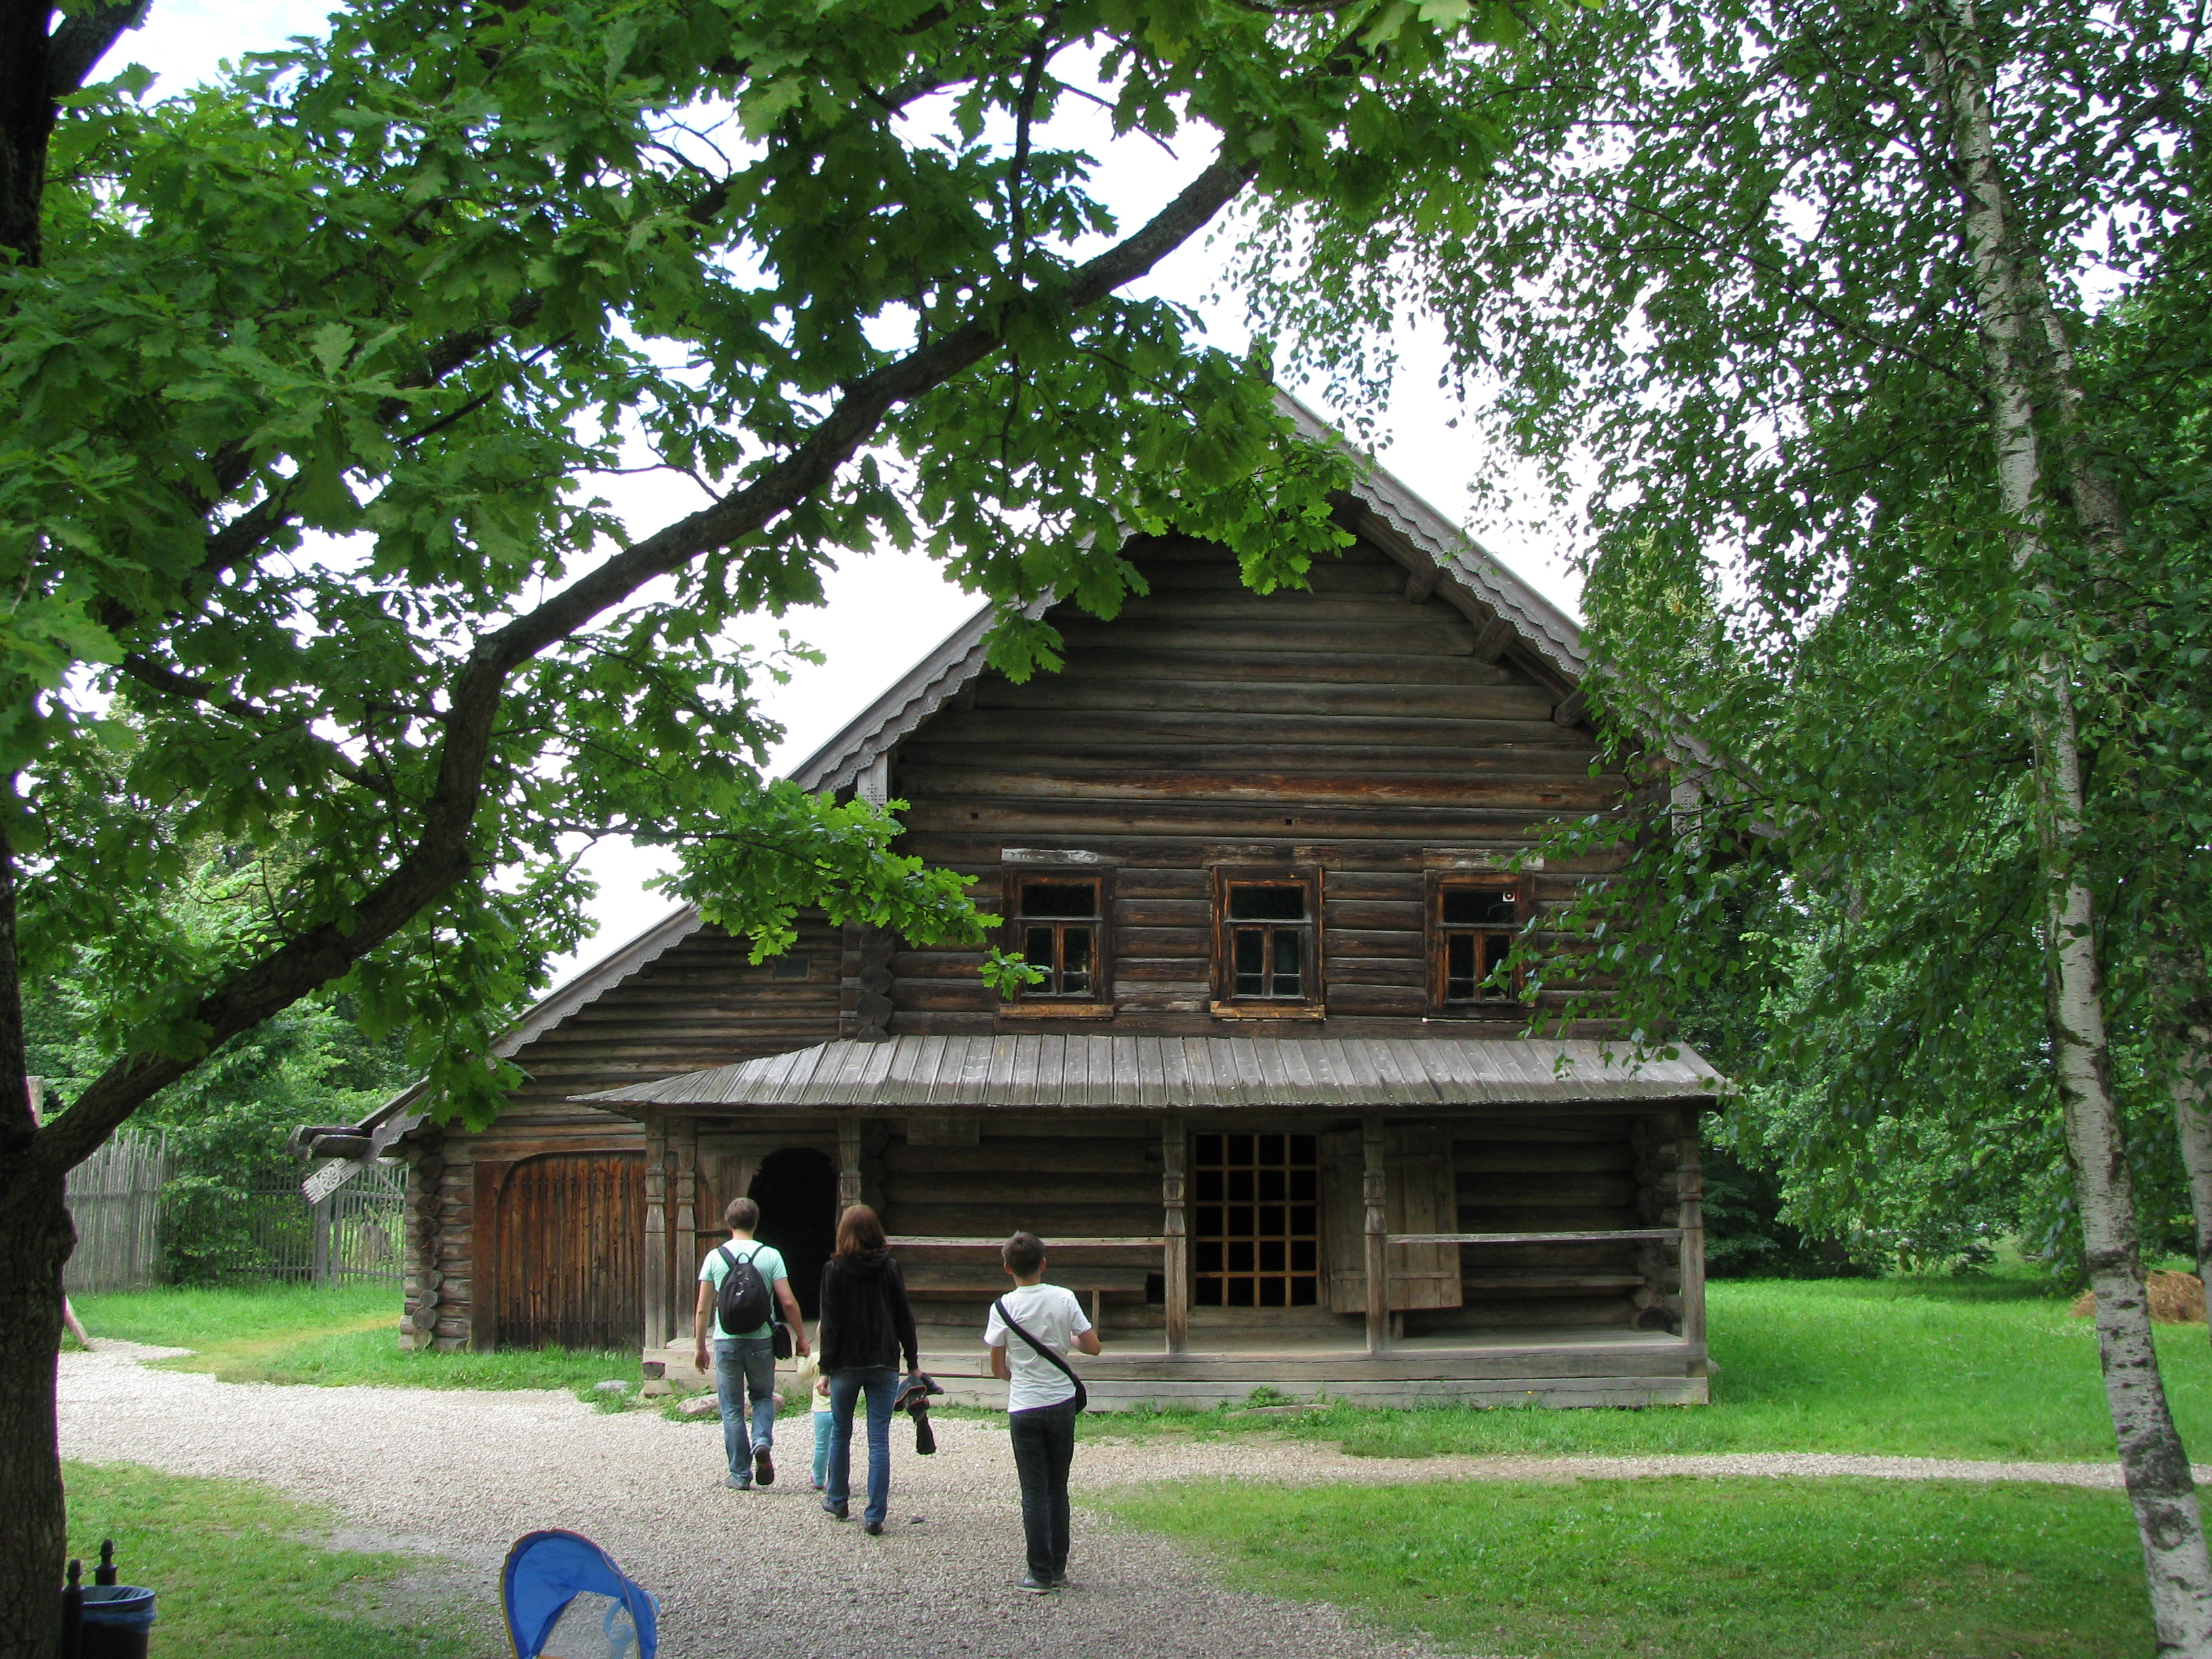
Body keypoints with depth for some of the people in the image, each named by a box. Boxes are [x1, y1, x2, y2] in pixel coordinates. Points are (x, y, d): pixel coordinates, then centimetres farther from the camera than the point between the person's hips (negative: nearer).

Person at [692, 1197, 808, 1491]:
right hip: (761, 1340, 0)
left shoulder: (715, 1257, -1)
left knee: (732, 1408, 9)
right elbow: (788, 1302, -8)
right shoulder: (770, 1256, -4)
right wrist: (800, 1337, 4)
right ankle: (762, 1441, -6)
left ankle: (740, 1474, 11)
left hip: (727, 1342, 0)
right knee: (763, 1397, 20)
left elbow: (703, 1309, 0)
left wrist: (699, 1346, 10)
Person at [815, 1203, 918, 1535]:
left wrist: (826, 1368, -2)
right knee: (880, 1440, 1)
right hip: (884, 1364, 1)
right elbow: (904, 1318, 3)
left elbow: (829, 1323, -6)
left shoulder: (834, 1270, -5)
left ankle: (838, 1500, 32)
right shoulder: (890, 1267, 0)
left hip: (846, 1364, -1)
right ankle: (875, 1515, -2)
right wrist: (913, 1361, 10)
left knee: (840, 1433, 18)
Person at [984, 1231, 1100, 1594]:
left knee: (1035, 1491, 3)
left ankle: (1040, 1573, 5)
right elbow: (1093, 1346, -2)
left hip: (1024, 1409, -2)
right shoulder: (1064, 1299, -5)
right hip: (1062, 1404, 2)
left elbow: (997, 1367, -3)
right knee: (1058, 1488, 13)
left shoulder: (1003, 1308, -9)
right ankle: (1058, 1568, 19)